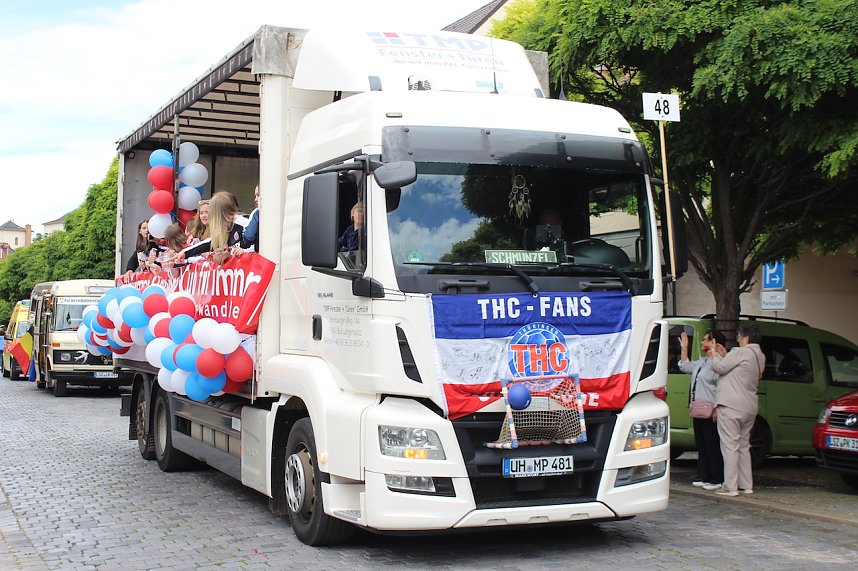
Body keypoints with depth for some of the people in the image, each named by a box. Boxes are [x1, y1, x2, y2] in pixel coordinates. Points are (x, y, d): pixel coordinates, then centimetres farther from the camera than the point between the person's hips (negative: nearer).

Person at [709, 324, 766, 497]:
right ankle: (746, 485, 16)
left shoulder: (740, 352, -11)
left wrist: (714, 353, 9)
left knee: (730, 446, -6)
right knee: (744, 446, 15)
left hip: (731, 406, -9)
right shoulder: (760, 357, 15)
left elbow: (720, 367, -7)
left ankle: (730, 487, -7)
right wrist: (721, 354, 22)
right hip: (749, 407, 9)